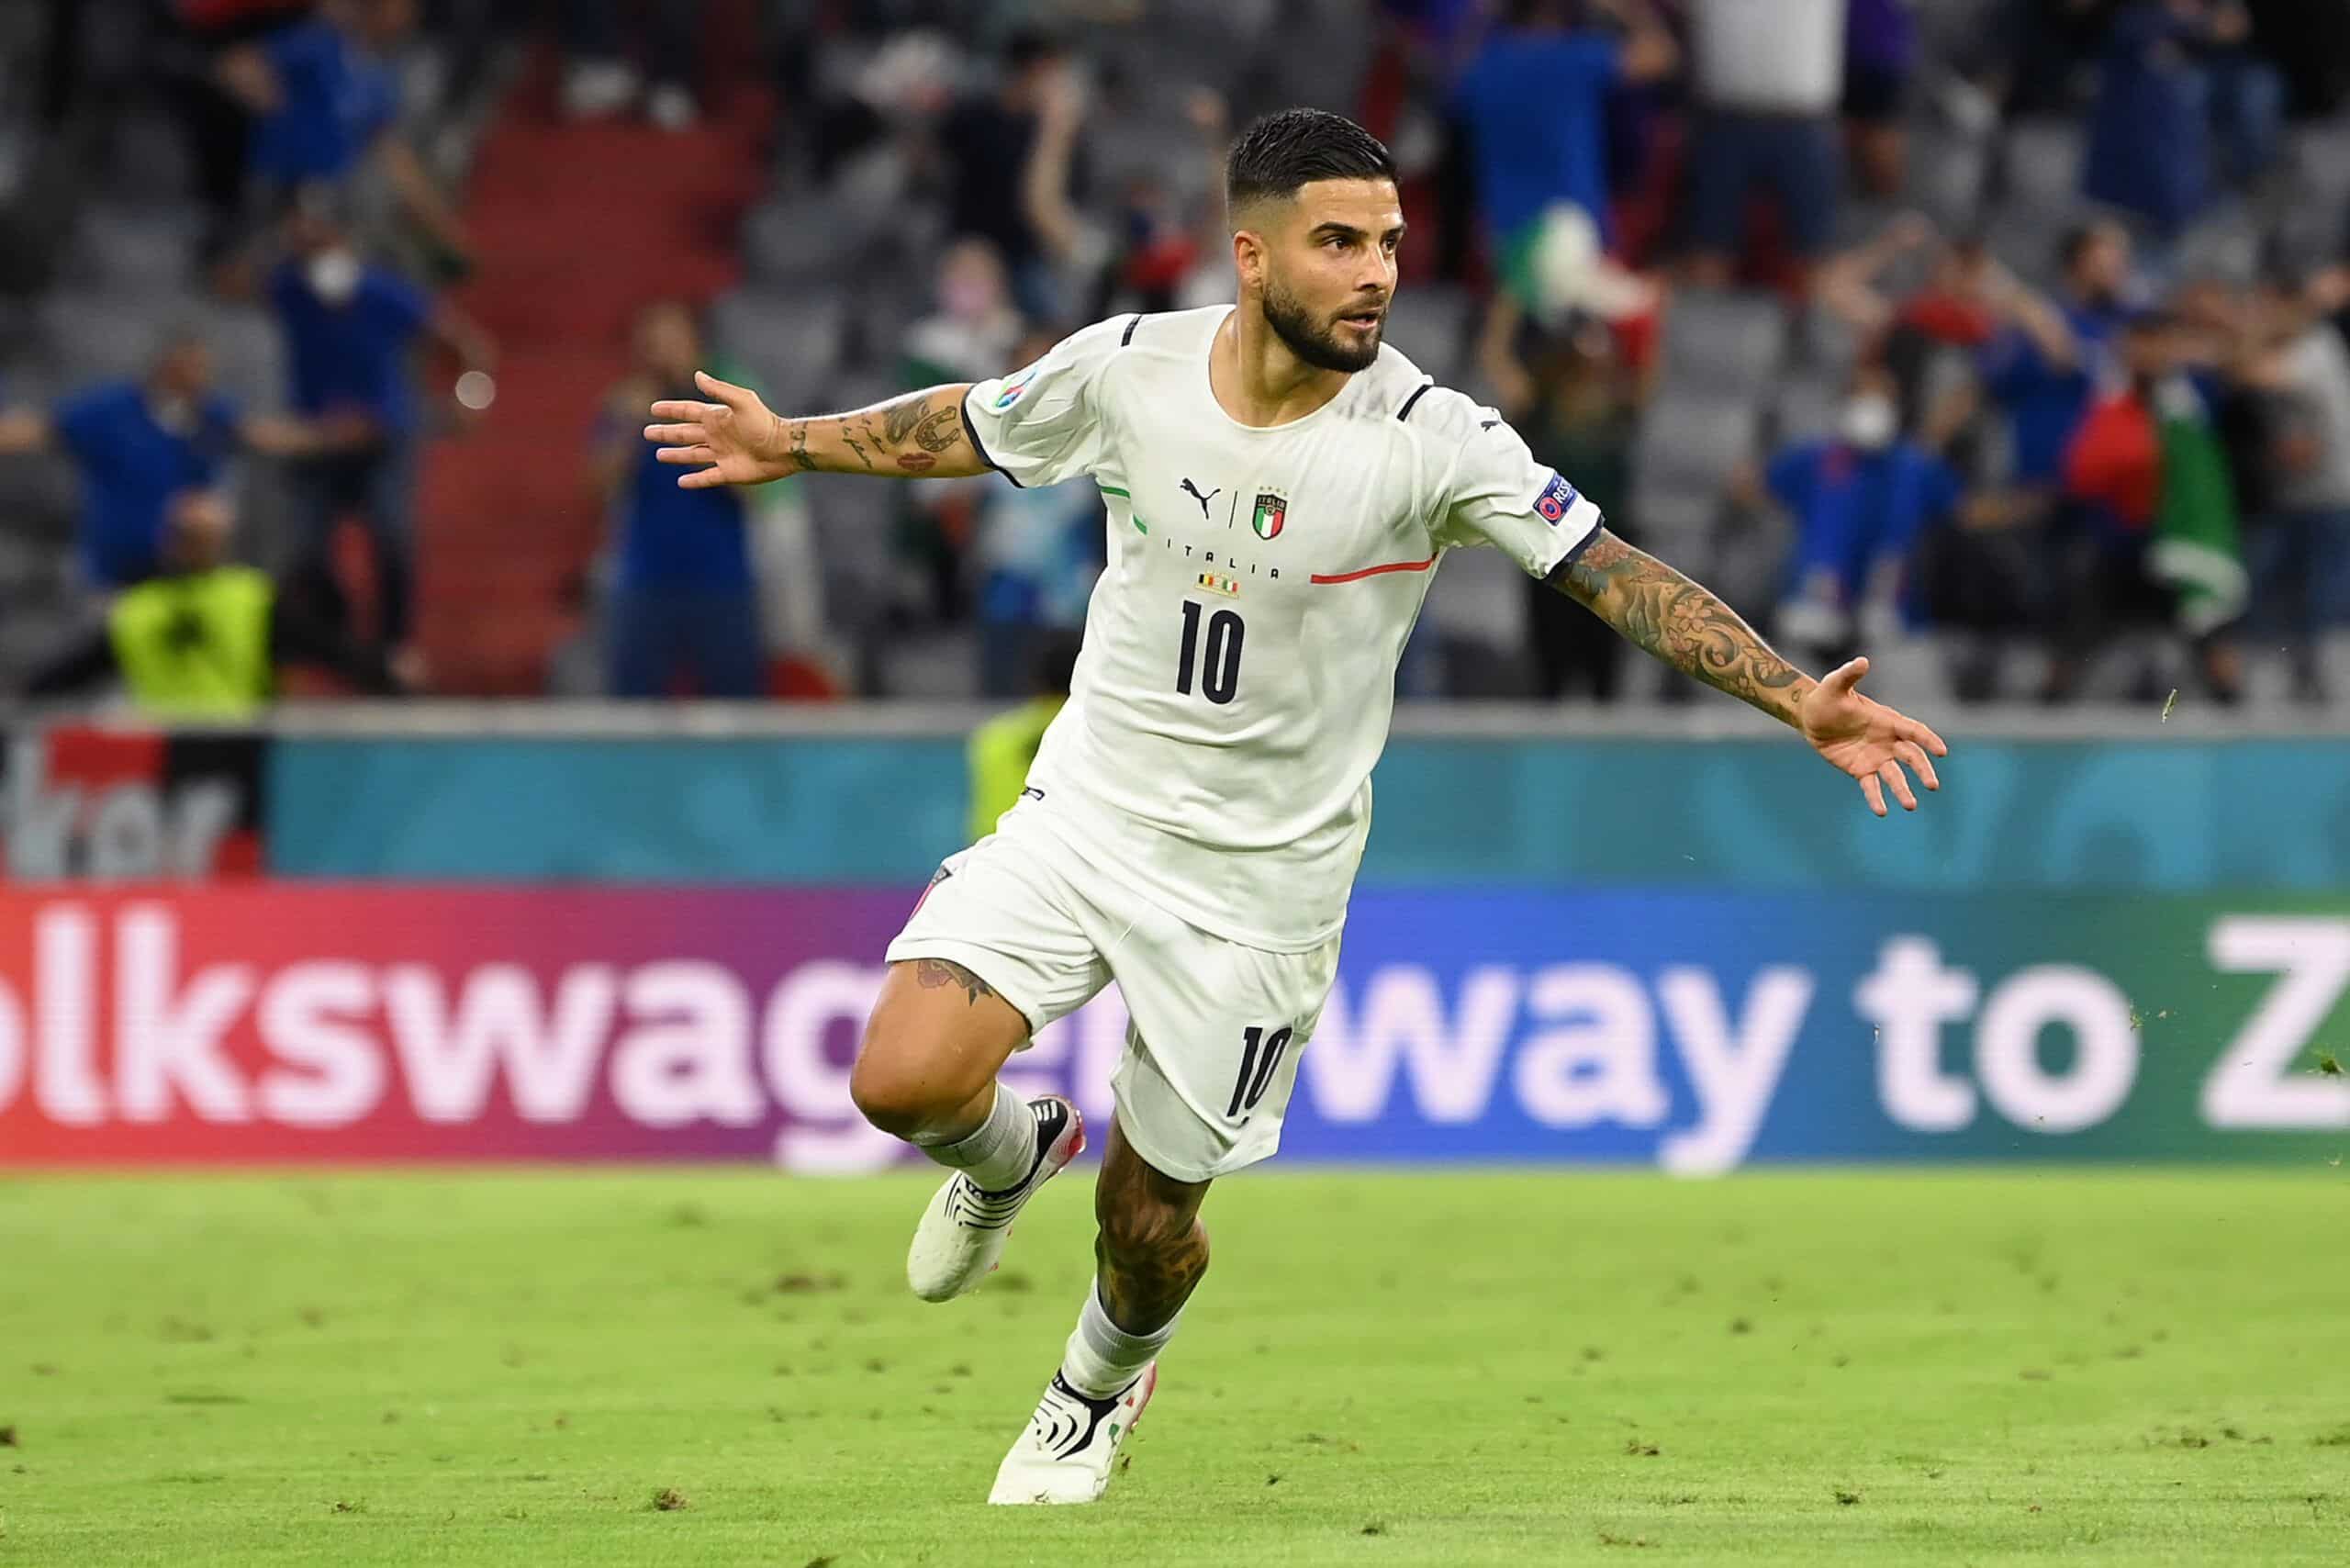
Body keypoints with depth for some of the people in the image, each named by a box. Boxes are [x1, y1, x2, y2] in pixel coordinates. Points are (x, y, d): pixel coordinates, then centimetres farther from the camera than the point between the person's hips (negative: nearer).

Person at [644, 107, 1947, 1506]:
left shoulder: (1431, 437, -18)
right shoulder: (1128, 367, -9)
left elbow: (1620, 577, -19)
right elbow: (971, 428, 12)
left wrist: (1800, 702, -29)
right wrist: (791, 445, 22)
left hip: (1259, 878, -2)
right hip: (1084, 811, 2)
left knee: (1148, 1216, 5)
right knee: (906, 1081, -18)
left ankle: (1104, 1385, 43)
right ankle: (1011, 1155, 22)